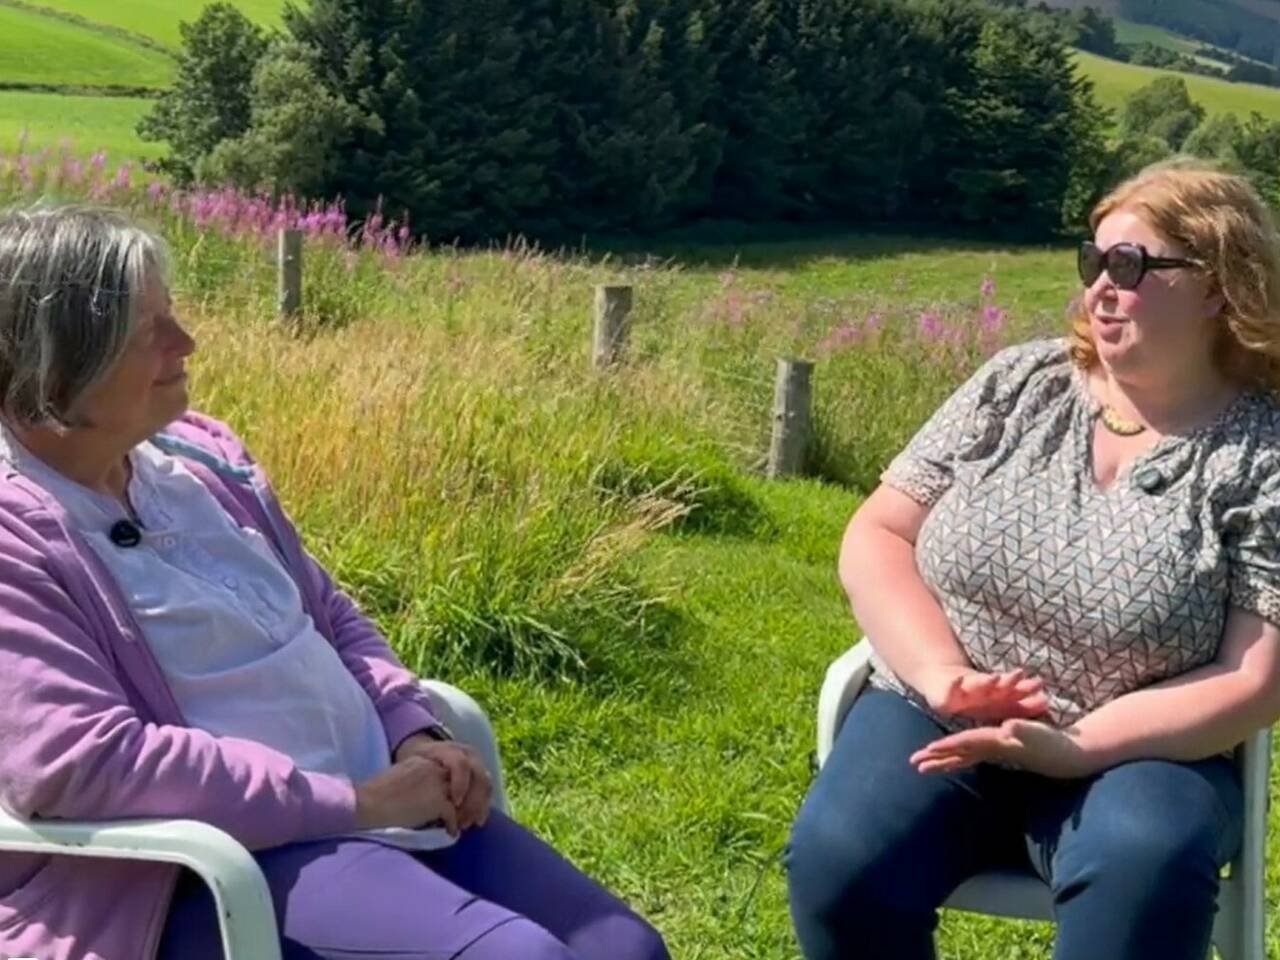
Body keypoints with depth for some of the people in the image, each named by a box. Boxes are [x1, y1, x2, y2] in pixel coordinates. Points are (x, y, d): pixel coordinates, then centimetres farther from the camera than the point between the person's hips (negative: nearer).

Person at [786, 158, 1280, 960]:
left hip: (1135, 749, -1)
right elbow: (876, 536, 3)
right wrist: (944, 676, -14)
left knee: (1146, 870, -35)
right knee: (839, 863, -27)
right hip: (938, 714, 2)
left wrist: (1075, 748, -22)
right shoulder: (1018, 385, 5)